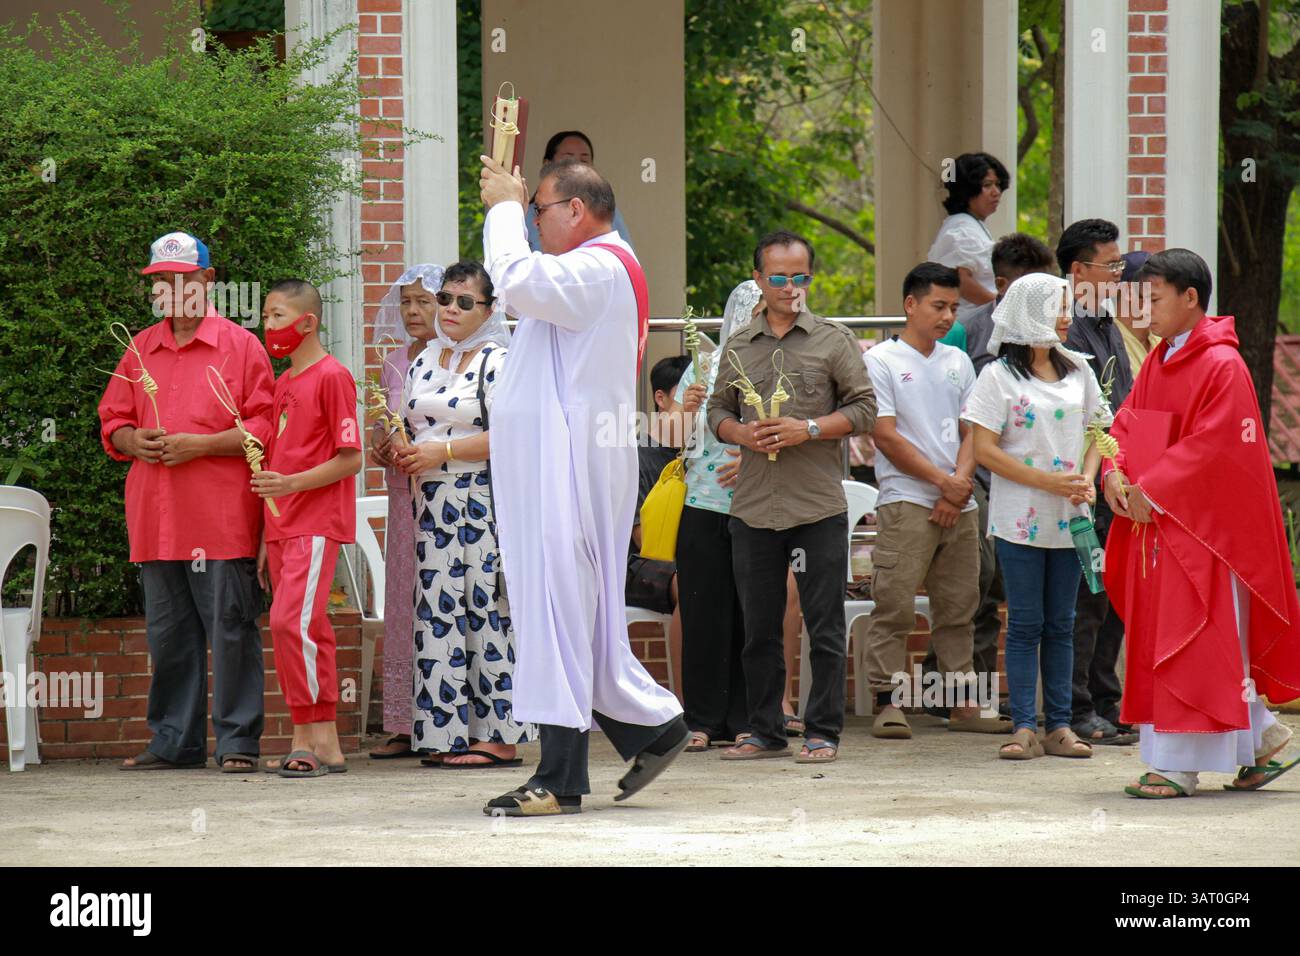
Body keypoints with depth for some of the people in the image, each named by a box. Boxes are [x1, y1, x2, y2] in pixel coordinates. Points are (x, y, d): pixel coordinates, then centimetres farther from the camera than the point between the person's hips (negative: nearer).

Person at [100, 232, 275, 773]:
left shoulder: (240, 346, 2)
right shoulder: (140, 351, 17)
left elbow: (264, 428, -4)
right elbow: (112, 423, 20)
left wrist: (197, 445, -14)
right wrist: (134, 441, -3)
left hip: (221, 519, -5)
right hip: (155, 520, 5)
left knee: (230, 627, -6)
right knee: (168, 633, 7)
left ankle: (238, 742, -3)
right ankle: (175, 742, 14)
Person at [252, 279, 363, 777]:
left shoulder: (332, 376, -7)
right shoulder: (282, 384, 18)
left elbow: (350, 459, -12)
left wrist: (290, 484, -21)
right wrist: (267, 540, 18)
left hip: (317, 523, -8)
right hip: (283, 525, 8)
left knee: (292, 622, -17)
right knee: (306, 631, 7)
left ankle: (322, 741, -14)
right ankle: (308, 743, 7)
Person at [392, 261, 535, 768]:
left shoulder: (498, 363, -4)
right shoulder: (424, 362, 17)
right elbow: (410, 429, 25)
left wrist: (442, 452, -16)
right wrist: (403, 452, 2)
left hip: (483, 501, -7)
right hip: (433, 505, 7)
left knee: (486, 610, -8)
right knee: (436, 611, 2)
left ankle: (499, 736, -6)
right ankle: (446, 732, 5)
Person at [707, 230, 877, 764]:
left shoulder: (833, 341, 3)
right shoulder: (739, 346, 13)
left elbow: (864, 409, 1)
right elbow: (717, 411, 17)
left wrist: (809, 429, -12)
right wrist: (742, 434, -5)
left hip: (819, 505, -3)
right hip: (753, 507, 3)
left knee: (824, 625, -2)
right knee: (759, 628, 7)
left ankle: (823, 731, 4)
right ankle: (765, 732, 16)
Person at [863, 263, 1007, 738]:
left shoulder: (958, 362, 16)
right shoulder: (881, 361, -1)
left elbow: (971, 431, 13)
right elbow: (885, 435, -9)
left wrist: (960, 483, -6)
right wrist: (943, 480, -11)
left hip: (960, 504, 6)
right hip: (905, 503, -6)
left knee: (958, 607, 9)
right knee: (895, 606, -8)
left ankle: (963, 702, 14)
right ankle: (888, 703, -6)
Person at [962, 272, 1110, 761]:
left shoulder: (1077, 369, 10)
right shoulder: (999, 376, -4)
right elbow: (984, 449, -9)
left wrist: (1087, 480, -3)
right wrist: (1048, 482, -15)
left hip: (1068, 518, 4)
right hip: (1020, 517, -4)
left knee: (1060, 624, 6)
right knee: (1025, 624, -3)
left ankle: (1059, 727, 9)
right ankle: (1024, 729, -2)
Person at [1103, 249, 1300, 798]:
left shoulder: (1221, 365, -14)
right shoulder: (1158, 362, 12)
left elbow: (1212, 446, -19)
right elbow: (1129, 421, 12)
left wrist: (1152, 490, -20)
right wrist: (1116, 473, -7)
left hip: (1203, 524, -9)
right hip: (1154, 522, 9)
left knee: (1192, 643, -7)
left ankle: (1177, 767, -5)